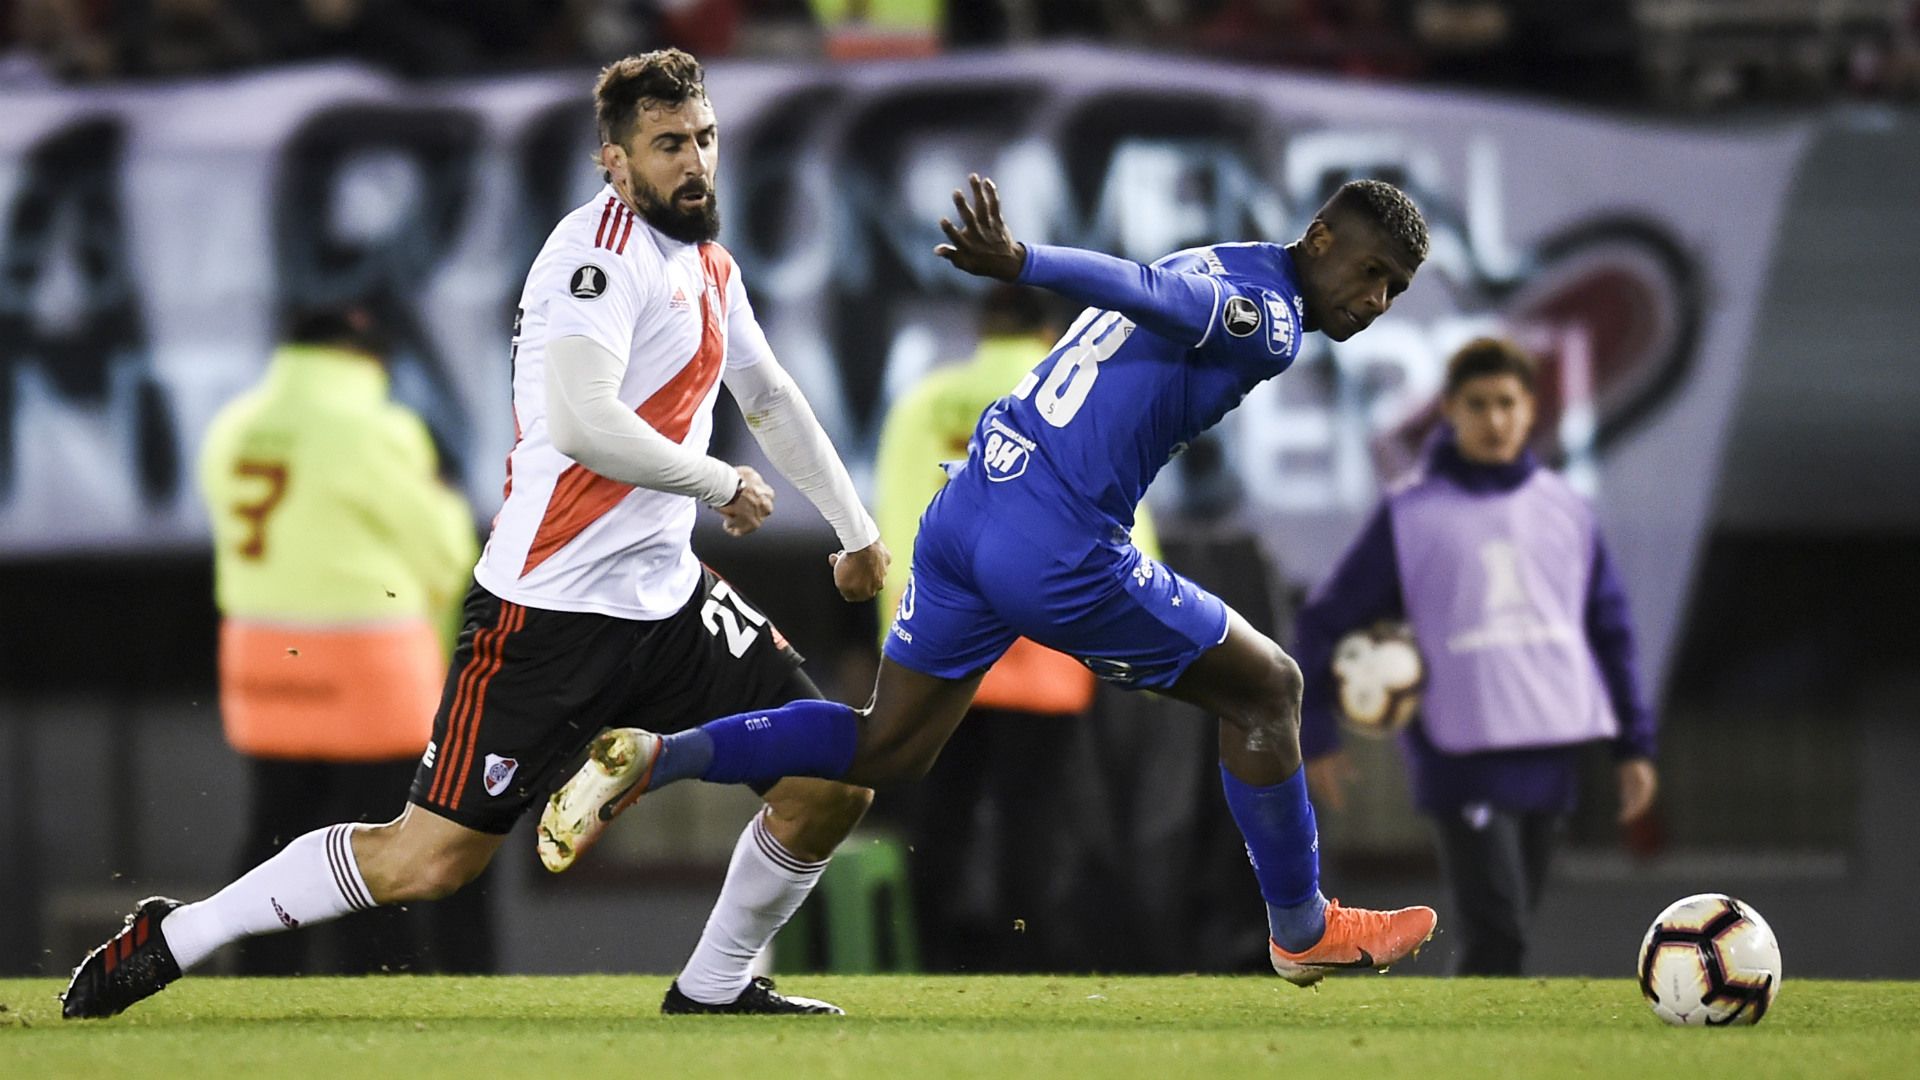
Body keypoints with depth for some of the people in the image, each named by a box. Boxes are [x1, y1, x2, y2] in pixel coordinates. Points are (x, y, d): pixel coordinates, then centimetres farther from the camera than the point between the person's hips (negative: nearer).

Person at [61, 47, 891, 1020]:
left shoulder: (707, 265, 14)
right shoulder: (601, 249, -16)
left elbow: (772, 400, 30)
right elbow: (581, 423, -29)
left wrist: (857, 529, 31)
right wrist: (723, 485, -16)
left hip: (665, 596, 9)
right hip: (551, 605, -9)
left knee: (834, 783, 2)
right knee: (425, 862, -9)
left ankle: (714, 989, 21)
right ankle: (170, 939, 7)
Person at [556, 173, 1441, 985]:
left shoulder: (1217, 267, 18)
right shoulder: (1269, 326, -12)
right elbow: (1144, 290, -26)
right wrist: (1022, 264, -39)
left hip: (963, 514, 9)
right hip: (1058, 555, -9)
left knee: (886, 749, 19)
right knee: (1267, 690, 9)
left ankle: (654, 757, 5)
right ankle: (1303, 932, 23)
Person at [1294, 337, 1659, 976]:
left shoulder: (1566, 511, 9)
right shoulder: (1410, 516, -2)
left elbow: (1610, 630, 14)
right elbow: (1327, 623, 2)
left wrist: (1635, 746, 11)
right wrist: (1315, 737, 0)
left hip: (1552, 757, 4)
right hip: (1462, 759, -4)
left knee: (1502, 935, 8)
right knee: (1497, 934, -14)